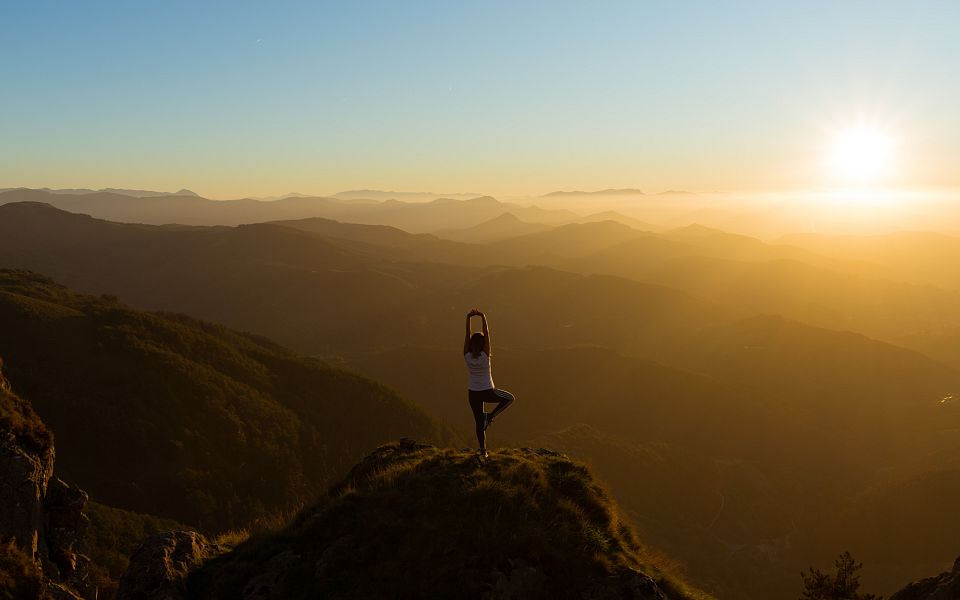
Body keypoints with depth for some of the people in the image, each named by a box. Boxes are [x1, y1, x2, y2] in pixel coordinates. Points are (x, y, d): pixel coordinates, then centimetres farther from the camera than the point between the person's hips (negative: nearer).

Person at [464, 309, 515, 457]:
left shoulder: (467, 356, -12)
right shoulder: (485, 356, -19)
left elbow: (467, 335, -12)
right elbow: (487, 334, -21)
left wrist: (468, 318, -16)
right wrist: (483, 318, -22)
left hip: (473, 393, 4)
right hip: (488, 392, -4)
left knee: (479, 423, 13)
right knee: (510, 398, 19)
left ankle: (483, 450, 16)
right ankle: (491, 416, 5)